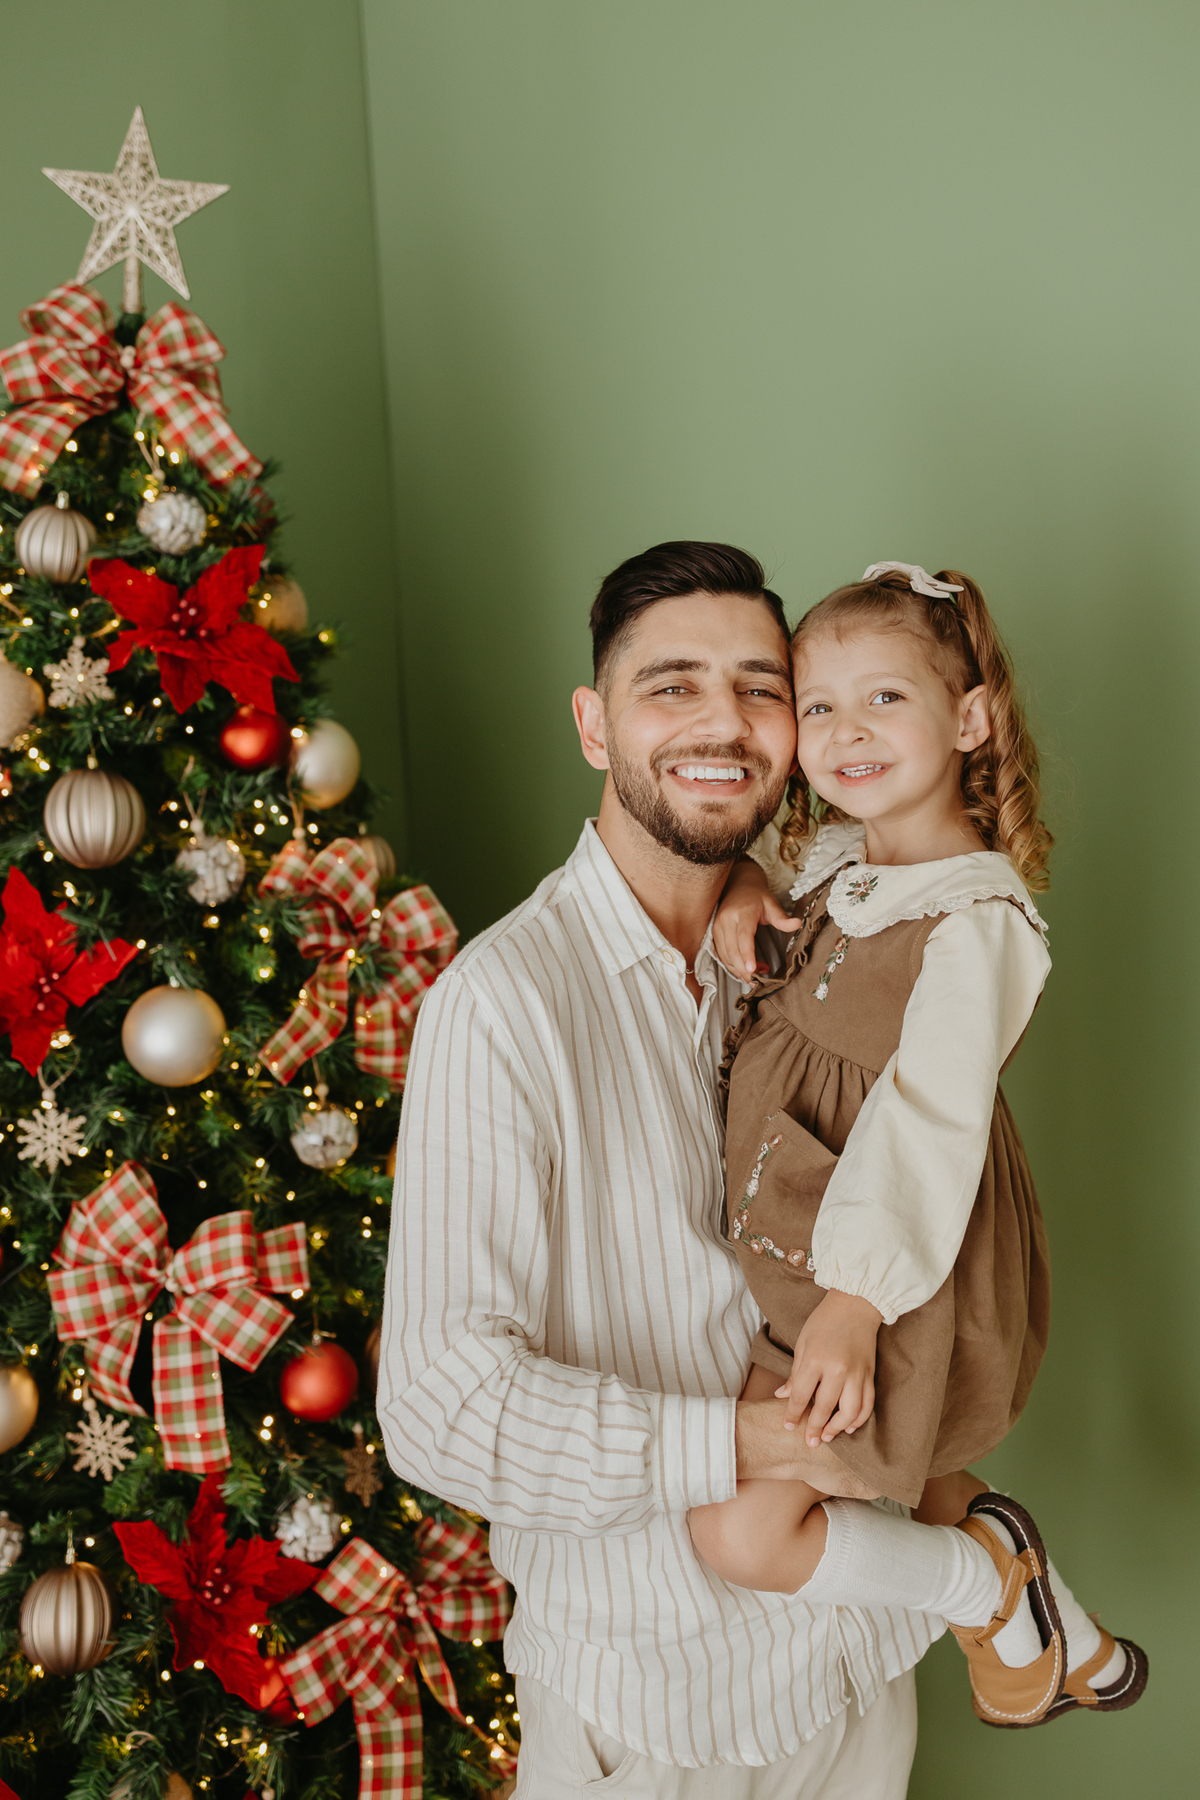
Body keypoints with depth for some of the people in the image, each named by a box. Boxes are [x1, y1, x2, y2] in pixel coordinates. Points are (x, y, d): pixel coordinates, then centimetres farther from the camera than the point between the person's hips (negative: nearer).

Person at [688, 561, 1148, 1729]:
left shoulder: (973, 920, -20)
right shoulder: (835, 865, 5)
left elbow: (932, 1115, -28)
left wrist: (856, 1296, -37)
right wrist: (740, 882, -1)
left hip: (893, 1270, -9)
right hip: (803, 1251, 9)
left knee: (741, 1532, -12)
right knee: (908, 1467, 23)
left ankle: (988, 1584, 12)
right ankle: (1068, 1648, 43)